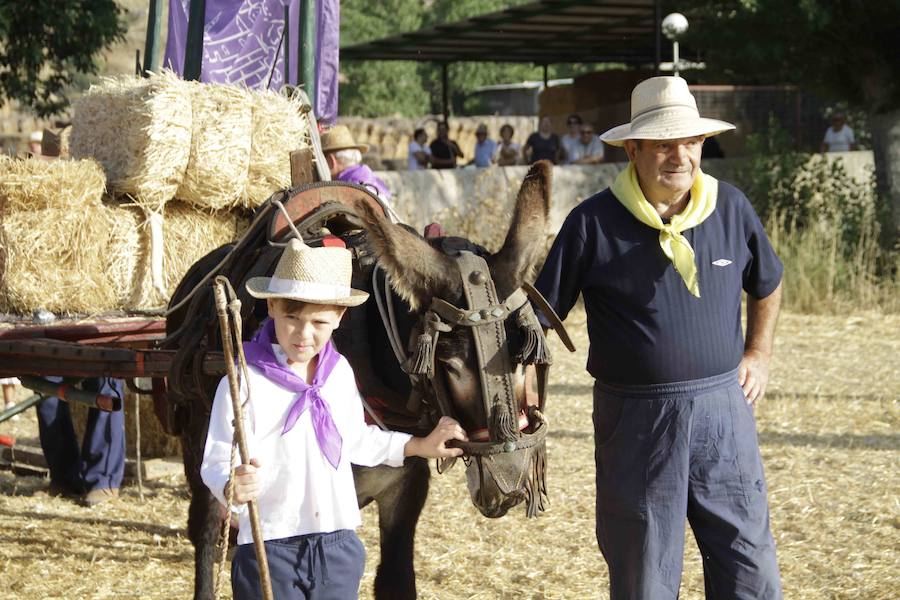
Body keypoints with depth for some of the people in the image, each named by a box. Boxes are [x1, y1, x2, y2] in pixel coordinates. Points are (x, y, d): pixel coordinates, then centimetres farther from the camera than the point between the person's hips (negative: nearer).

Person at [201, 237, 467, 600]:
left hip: (339, 544, 6)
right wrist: (232, 485, -41)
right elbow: (217, 463, -19)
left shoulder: (340, 373, 6)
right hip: (268, 548, -5)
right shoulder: (244, 383, -14)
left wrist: (418, 446, 27)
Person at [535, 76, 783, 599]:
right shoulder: (593, 223, -7)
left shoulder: (731, 208, 3)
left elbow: (768, 284, 22)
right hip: (636, 418, -2)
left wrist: (759, 353, 11)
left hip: (724, 407, 3)